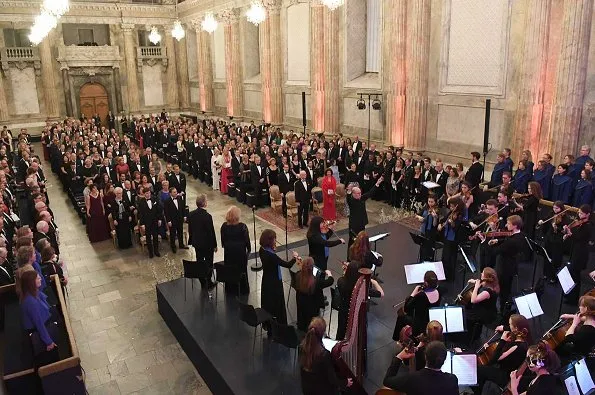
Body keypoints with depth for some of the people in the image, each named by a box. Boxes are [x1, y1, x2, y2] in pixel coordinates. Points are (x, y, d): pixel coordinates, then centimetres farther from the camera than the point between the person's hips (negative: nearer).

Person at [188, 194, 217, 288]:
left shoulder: (191, 215, -7)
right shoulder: (207, 216, -25)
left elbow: (190, 229, 4)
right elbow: (211, 232, -18)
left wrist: (192, 241, 17)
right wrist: (215, 245, -7)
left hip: (196, 243, 5)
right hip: (207, 244, -5)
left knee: (200, 262, 17)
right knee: (209, 263, 11)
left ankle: (202, 282, 28)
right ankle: (208, 282, 22)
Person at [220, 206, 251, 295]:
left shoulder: (224, 226, -12)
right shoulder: (242, 226, -20)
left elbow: (223, 239, 0)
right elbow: (247, 239, -11)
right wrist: (249, 249, 5)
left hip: (228, 251, 2)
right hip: (240, 251, -2)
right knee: (241, 270, 13)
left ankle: (230, 289, 29)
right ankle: (243, 290, 24)